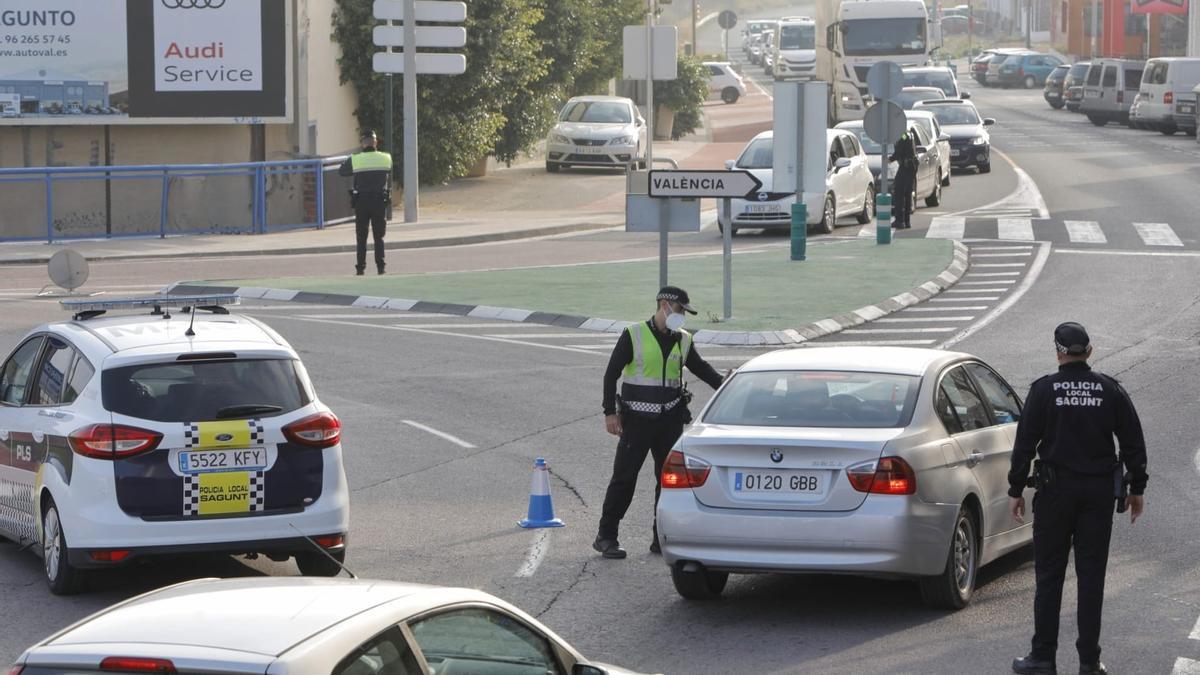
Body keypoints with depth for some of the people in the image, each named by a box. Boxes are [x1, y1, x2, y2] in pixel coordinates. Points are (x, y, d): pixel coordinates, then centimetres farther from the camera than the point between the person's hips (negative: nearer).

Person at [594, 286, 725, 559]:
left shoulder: (683, 341, 9)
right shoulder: (634, 335, -5)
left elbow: (701, 369, 14)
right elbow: (611, 373, -4)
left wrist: (723, 383, -7)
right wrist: (610, 412, -9)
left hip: (671, 419, 5)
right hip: (637, 420, -5)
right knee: (624, 477, -4)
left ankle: (662, 538, 14)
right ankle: (606, 536, 5)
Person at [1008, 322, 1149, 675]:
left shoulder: (1044, 390, -5)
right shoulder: (1110, 390, 2)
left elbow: (1024, 443, -5)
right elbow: (1133, 443, 4)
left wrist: (1016, 490, 1)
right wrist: (1137, 488, 13)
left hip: (1056, 489, -2)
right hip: (1100, 491, 2)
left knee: (1049, 574, 4)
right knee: (1091, 574, 6)